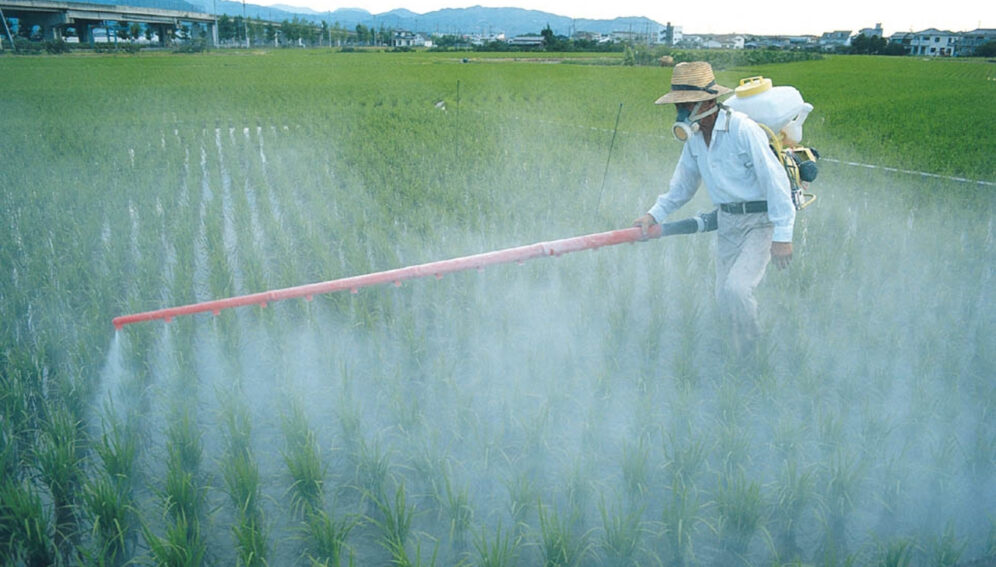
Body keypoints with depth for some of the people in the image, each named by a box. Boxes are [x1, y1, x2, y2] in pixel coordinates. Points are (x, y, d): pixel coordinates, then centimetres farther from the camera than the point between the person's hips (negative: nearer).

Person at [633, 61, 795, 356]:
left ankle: (755, 352, 6)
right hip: (727, 221, 7)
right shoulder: (694, 136, 3)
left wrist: (782, 236, -21)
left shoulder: (743, 129, -20)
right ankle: (741, 354, 35)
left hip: (761, 221, -7)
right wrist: (654, 215, 4)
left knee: (736, 288, -21)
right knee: (724, 297, 10)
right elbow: (683, 184, 15)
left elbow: (775, 181, -20)